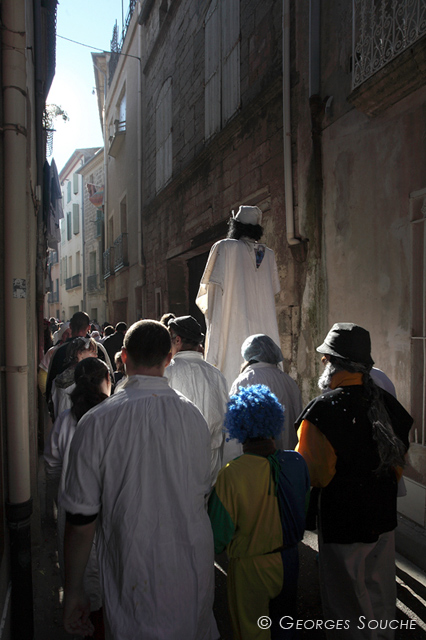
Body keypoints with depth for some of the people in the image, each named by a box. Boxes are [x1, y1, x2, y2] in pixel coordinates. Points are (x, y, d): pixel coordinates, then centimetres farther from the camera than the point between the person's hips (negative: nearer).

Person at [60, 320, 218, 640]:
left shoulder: (96, 422, -18)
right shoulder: (194, 415, -8)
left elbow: (80, 518, -12)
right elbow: (202, 494, 5)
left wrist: (72, 591, 1)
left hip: (132, 578, -2)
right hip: (194, 570, 3)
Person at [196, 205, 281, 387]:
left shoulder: (224, 247, -1)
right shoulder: (269, 254, 13)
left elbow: (214, 285, -6)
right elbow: (274, 291, 17)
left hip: (234, 326, -4)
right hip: (265, 328, 4)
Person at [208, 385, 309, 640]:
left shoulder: (231, 475, -28)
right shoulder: (297, 462, -14)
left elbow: (220, 535, -21)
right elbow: (306, 513, 1)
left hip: (250, 567, -4)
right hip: (289, 561, 4)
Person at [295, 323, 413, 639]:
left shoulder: (325, 408, -23)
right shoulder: (387, 401, -3)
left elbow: (312, 473, -20)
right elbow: (400, 456, 9)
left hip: (343, 521, -6)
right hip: (384, 517, 7)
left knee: (347, 601, 13)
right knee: (380, 594, 25)